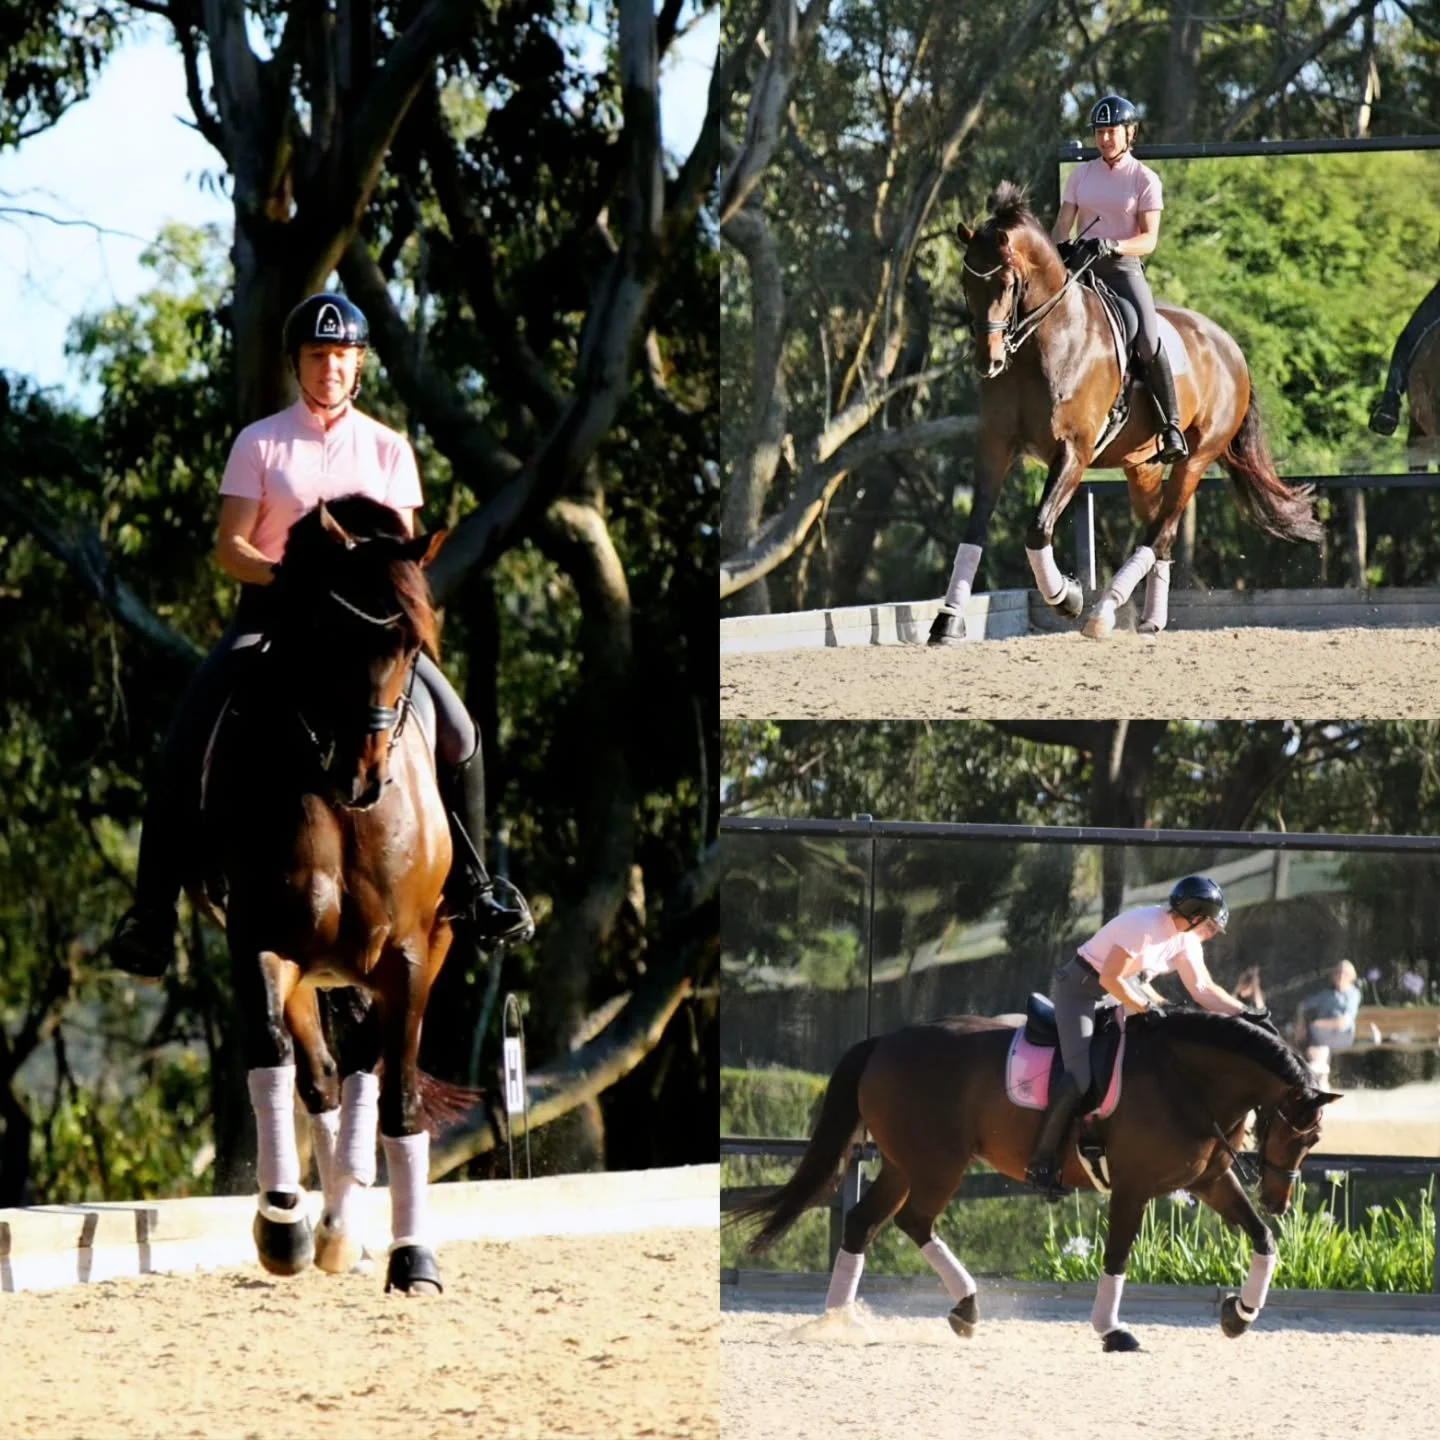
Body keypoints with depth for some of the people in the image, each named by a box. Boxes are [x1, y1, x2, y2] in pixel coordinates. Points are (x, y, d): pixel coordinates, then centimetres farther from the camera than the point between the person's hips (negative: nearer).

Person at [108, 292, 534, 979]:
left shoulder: (388, 449, 8)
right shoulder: (260, 443, 1)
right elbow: (229, 547, -5)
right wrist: (289, 576, -23)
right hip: (271, 612, -2)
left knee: (457, 734, -11)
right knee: (185, 745, -20)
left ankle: (468, 882, 9)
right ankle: (152, 909, -14)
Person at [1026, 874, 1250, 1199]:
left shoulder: (1185, 939, 2)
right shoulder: (1146, 926, -26)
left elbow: (1204, 990, 6)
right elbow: (1110, 979, -26)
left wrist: (1246, 1013, -4)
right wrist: (1145, 1009, -21)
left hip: (1118, 993, 10)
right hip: (1080, 988, -10)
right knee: (1079, 1075, -24)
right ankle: (1042, 1163, -18)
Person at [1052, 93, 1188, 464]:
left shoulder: (1145, 179, 1)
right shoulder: (1082, 175, 11)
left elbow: (1149, 239, -6)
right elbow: (1062, 224, 8)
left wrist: (1113, 246, -25)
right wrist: (1058, 247, -16)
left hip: (1123, 268, -4)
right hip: (1080, 266, 4)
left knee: (1148, 343, -22)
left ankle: (1172, 427, -14)